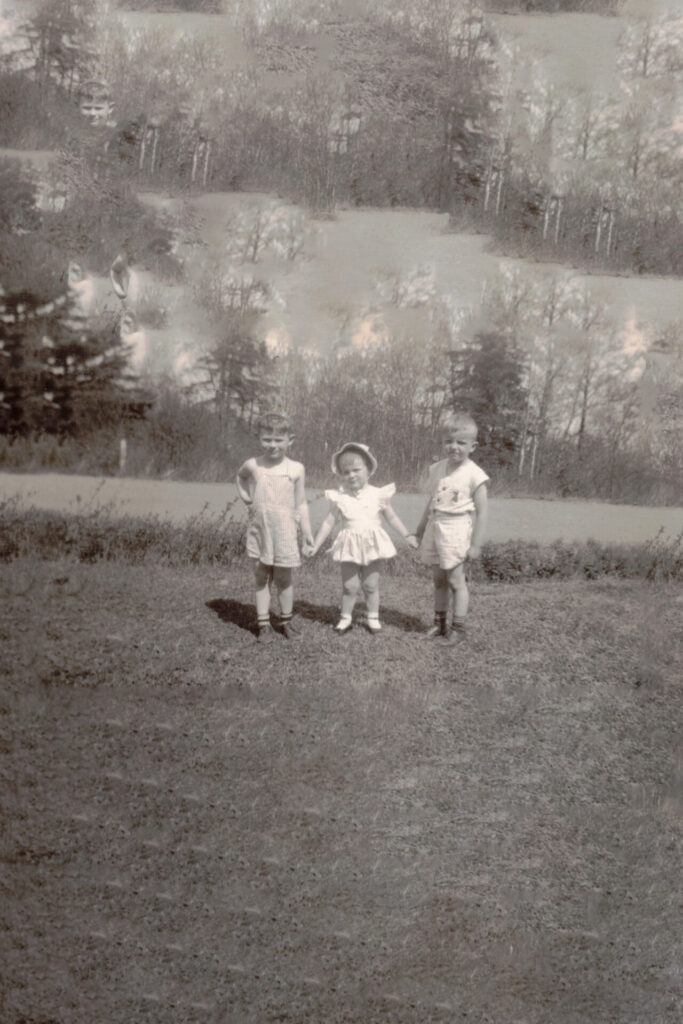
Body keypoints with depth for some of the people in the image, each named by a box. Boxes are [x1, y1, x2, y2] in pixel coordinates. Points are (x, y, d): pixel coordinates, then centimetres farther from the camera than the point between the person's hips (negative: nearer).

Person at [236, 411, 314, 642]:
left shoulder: (296, 469, -4)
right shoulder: (252, 465, -1)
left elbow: (301, 504, 3)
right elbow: (240, 476, 24)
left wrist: (307, 533, 0)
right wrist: (246, 498, 10)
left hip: (284, 531, -1)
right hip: (258, 530, 1)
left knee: (283, 579, 7)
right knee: (261, 579, 6)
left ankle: (286, 621, 23)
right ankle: (263, 624, 12)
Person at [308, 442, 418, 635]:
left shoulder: (377, 495, -4)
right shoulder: (340, 498, -5)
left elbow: (392, 518, 7)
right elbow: (328, 523, 1)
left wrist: (407, 535, 8)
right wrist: (315, 545, -1)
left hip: (373, 546, 0)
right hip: (350, 546, 0)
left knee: (371, 584, 8)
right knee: (350, 585, 3)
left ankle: (373, 618, 23)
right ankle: (346, 618, 19)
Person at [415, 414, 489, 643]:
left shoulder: (474, 475, -12)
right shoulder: (437, 469, 6)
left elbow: (481, 512, -11)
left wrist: (476, 544, -13)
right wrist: (421, 528, 20)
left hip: (456, 532, -6)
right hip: (435, 529, 6)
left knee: (456, 581, -2)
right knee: (439, 580, 13)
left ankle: (458, 628, 7)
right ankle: (439, 623, 22)